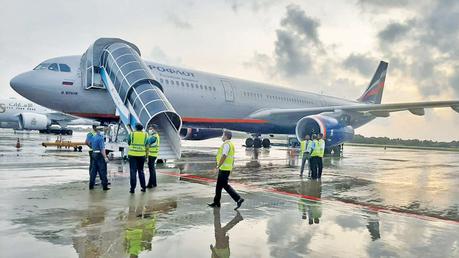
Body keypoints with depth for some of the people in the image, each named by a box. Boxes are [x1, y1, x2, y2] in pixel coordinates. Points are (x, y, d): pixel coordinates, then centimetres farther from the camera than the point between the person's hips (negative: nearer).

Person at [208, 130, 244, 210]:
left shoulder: (226, 144, -15)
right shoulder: (231, 144, 17)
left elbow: (224, 156, -23)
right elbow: (232, 158, 20)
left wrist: (218, 166, -20)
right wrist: (231, 167, 23)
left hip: (224, 168, -10)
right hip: (227, 168, 10)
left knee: (225, 185, -7)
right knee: (219, 185, 14)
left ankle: (238, 199, -8)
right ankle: (216, 202, 21)